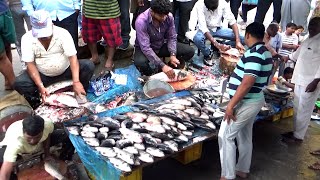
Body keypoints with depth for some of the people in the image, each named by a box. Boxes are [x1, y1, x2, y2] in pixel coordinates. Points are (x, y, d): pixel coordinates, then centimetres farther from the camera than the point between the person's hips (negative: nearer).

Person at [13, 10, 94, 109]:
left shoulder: (63, 33, -17)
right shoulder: (27, 38, -13)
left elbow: (72, 57, -23)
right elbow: (30, 64, -14)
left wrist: (76, 82, -36)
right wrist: (40, 86, -27)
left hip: (65, 71, 0)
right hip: (42, 75, 1)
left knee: (89, 66, -23)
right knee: (18, 84, -25)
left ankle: (81, 94, -3)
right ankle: (37, 105, 2)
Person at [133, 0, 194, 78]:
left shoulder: (169, 17, -17)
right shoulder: (141, 21, -31)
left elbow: (172, 37, -6)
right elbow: (145, 48, -34)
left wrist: (173, 55, -25)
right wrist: (162, 65, -40)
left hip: (162, 45, 4)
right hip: (144, 48, -4)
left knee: (189, 51, -12)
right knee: (140, 63, -39)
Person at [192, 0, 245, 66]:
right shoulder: (199, 5, -26)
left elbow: (232, 21, -18)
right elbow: (203, 27, -31)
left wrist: (238, 41, -30)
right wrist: (217, 44, -40)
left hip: (218, 28, 2)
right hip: (205, 29, -2)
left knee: (241, 38, -17)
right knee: (197, 39, -36)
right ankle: (207, 54, -6)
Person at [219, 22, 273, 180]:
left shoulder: (254, 53, -22)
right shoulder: (266, 53, 9)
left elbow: (247, 83, -28)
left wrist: (231, 105, -24)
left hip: (245, 103, -10)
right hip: (254, 100, 10)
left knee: (225, 136, -3)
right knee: (245, 136, 19)